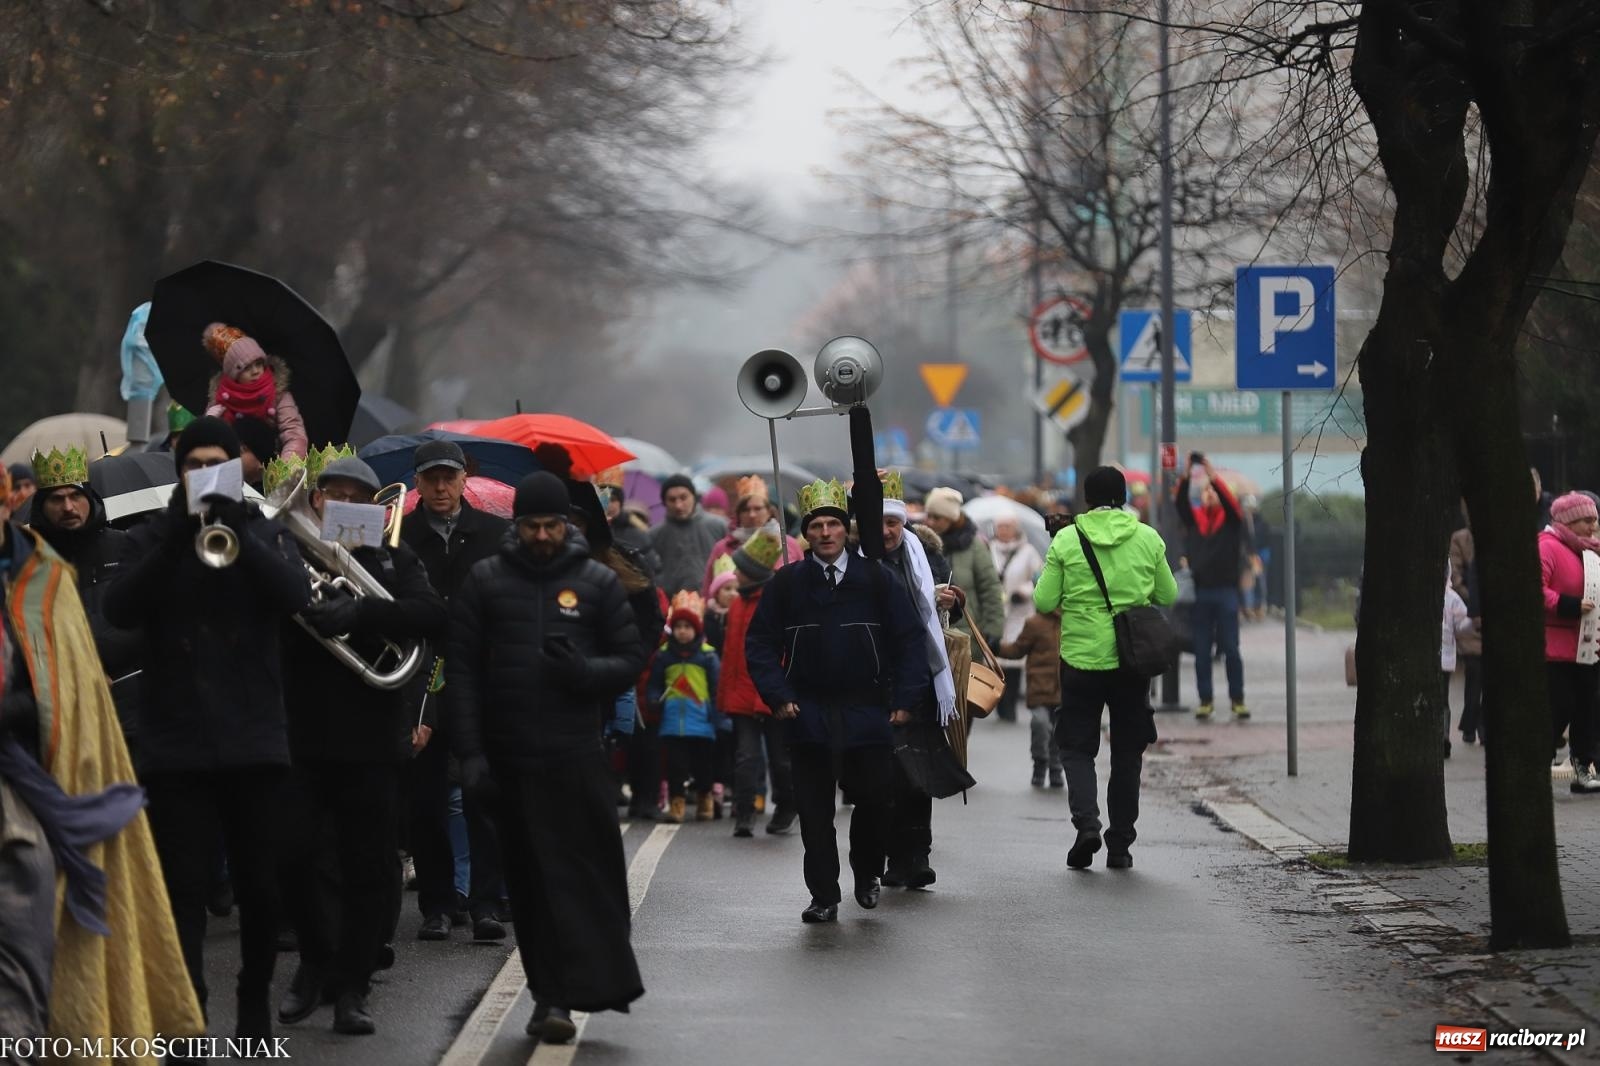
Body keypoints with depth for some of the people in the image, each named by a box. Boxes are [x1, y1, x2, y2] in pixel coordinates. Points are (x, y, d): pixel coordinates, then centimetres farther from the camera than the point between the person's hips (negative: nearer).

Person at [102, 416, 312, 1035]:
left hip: (254, 740, 1)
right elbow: (120, 610, -9)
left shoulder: (265, 533, 9)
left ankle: (255, 1009, 24)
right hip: (176, 743, -1)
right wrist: (177, 534, -18)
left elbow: (296, 595, -10)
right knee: (183, 889, -5)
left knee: (260, 887, 8)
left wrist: (238, 529, -18)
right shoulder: (152, 539, 9)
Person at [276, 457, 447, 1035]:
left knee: (369, 868, 3)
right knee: (292, 853, -6)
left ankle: (351, 987, 12)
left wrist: (357, 613, -20)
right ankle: (315, 958, 17)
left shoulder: (392, 559, 8)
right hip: (298, 732, -1)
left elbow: (433, 616, -9)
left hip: (370, 734, 1)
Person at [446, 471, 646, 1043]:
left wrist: (586, 670, -15)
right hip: (509, 757, 1)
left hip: (577, 755, 0)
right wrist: (470, 751, -5)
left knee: (586, 874, -7)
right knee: (532, 882, 3)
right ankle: (554, 995, 8)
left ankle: (558, 995, -3)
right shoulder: (485, 581, 6)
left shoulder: (598, 582, 7)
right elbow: (461, 668, 3)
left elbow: (630, 659, 7)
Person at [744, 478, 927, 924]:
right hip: (808, 715, 0)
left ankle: (867, 875, 29)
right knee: (815, 811, 1)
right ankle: (824, 897, 8)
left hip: (868, 714, 0)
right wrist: (778, 695, -5)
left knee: (874, 800, 3)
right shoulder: (786, 583, 3)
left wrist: (905, 699, -3)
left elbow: (909, 640, 4)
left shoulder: (877, 579, 2)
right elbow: (760, 643, 6)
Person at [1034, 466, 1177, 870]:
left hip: (1082, 659, -2)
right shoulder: (1148, 539, 0)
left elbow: (1043, 602, -4)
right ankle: (1120, 844, 14)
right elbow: (1168, 597, 8)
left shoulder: (1066, 541, -5)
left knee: (1077, 747, 9)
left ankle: (1086, 820, -15)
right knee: (1127, 753, 12)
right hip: (1133, 660, 2)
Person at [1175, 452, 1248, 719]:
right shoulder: (1195, 519, 9)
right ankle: (1205, 700, 10)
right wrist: (1186, 477, -21)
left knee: (1231, 649, 0)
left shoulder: (1231, 520, 3)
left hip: (1226, 590, -2)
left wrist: (1213, 476, -25)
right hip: (1200, 592, 2)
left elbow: (1231, 502, -15)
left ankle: (1237, 700, 4)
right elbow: (1180, 504, -7)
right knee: (1202, 652, 5)